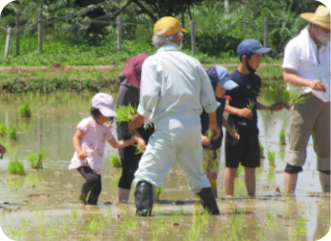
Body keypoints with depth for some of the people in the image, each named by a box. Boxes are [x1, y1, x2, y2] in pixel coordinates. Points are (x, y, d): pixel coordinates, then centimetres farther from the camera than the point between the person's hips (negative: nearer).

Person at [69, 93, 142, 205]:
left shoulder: (105, 129, 18)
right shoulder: (88, 123, -4)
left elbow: (115, 144, 27)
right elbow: (76, 137, -7)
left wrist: (131, 141, 17)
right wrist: (79, 151, -24)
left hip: (96, 164, 8)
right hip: (84, 161, -8)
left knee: (97, 189, 5)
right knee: (92, 179, -28)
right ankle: (83, 196, -4)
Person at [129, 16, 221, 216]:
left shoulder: (153, 62, -2)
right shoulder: (192, 62, 12)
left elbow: (150, 95, -13)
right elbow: (209, 98, 13)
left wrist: (140, 117, 2)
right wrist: (213, 122, 27)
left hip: (168, 125, -5)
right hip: (193, 123, 5)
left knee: (147, 172, -9)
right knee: (197, 174, 20)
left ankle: (143, 212, -25)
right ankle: (213, 211, 23)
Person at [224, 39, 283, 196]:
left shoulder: (256, 80, 11)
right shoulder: (233, 78, -12)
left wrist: (270, 108, 11)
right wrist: (238, 111, -24)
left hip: (252, 128, 7)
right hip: (236, 128, -7)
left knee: (251, 167, 10)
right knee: (232, 166, 1)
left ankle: (251, 197, 15)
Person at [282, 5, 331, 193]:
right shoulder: (297, 45, -2)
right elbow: (287, 76, -9)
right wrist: (310, 83, -23)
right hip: (304, 100, -6)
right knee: (297, 148, -10)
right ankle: (288, 195, -11)